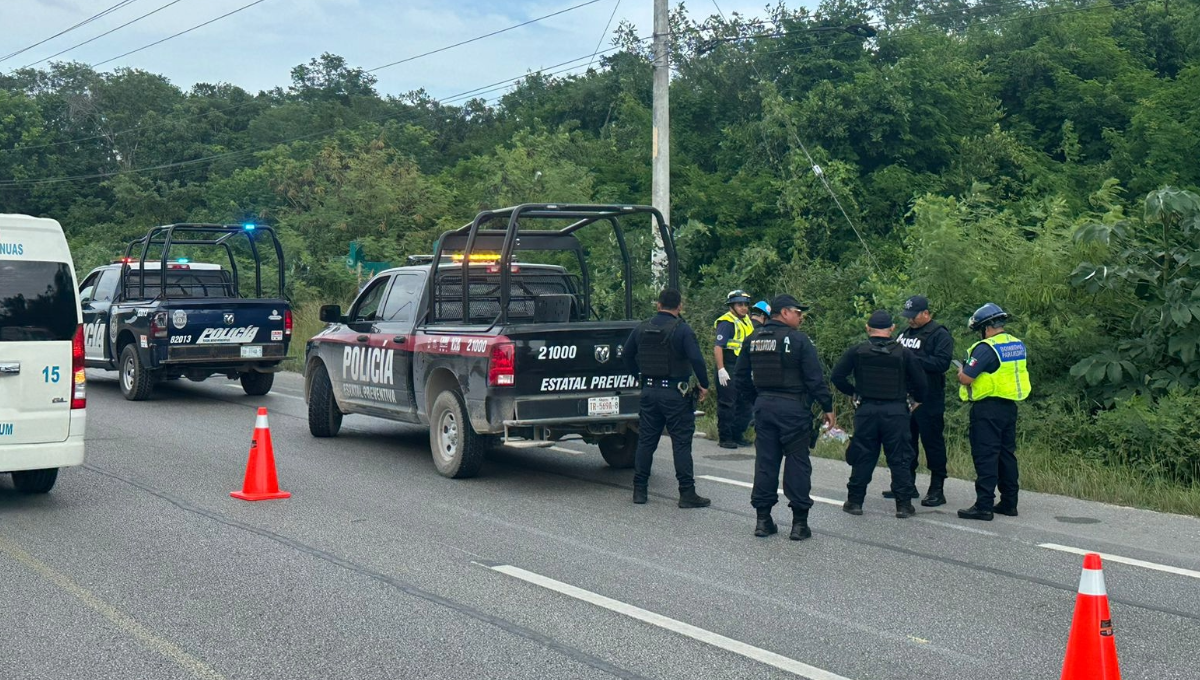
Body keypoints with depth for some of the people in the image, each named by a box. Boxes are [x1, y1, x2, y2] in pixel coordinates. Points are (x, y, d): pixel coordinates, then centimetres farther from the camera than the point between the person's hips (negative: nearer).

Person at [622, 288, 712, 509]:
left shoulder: (642, 328, 6)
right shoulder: (682, 329, -11)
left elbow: (627, 354, 14)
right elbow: (696, 359, -19)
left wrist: (638, 374, 27)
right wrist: (704, 385, -7)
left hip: (649, 391, 5)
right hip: (675, 392, -5)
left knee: (646, 441, 12)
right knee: (681, 443, -1)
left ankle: (639, 490, 14)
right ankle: (687, 493, -1)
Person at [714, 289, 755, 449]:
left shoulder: (747, 322, 16)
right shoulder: (726, 322, -12)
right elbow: (718, 347, -19)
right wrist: (721, 369, -25)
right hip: (728, 370, -9)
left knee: (744, 404, 12)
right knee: (727, 404, -4)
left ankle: (738, 435, 22)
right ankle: (724, 438, 1)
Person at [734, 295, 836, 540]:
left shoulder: (753, 339, 7)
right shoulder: (798, 340, -10)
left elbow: (741, 375, 13)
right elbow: (815, 378, -11)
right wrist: (827, 407, -4)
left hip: (763, 406, 5)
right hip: (793, 407, -5)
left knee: (765, 461, 10)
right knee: (797, 462, 2)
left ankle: (763, 520, 13)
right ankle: (799, 523, 4)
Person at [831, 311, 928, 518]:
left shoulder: (857, 351, -1)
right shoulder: (903, 353, -2)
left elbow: (837, 376, -1)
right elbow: (920, 381, 0)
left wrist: (852, 392, 15)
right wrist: (918, 399, 20)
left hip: (866, 409, 1)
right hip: (896, 411, -1)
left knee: (862, 457, 9)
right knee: (899, 458, 5)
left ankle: (855, 501, 12)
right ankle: (903, 504, 5)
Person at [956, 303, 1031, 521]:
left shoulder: (986, 348, -17)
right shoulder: (1018, 345, 9)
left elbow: (965, 378, -19)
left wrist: (961, 371, 3)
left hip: (988, 408, -8)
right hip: (1010, 406, 8)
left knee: (986, 457, -6)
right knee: (1007, 454, 15)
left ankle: (984, 506, -6)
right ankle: (1009, 502, 21)